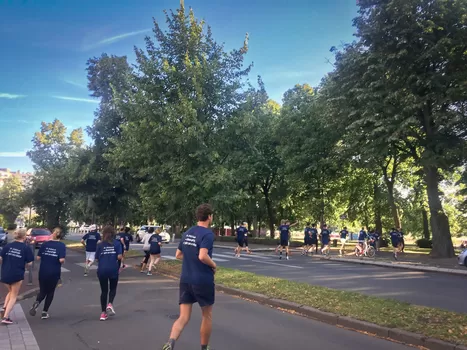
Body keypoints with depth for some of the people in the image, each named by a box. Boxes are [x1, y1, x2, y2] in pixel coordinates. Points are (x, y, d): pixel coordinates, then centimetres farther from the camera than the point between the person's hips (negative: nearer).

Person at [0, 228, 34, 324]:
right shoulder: (26, 248, -8)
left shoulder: (8, 246, 2)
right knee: (14, 296, 10)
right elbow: (29, 263, -8)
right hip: (17, 275, -4)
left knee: (10, 292, 29)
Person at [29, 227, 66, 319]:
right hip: (54, 273, -2)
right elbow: (61, 260, -19)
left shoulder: (45, 244, 1)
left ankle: (37, 302, -13)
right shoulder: (62, 245, -10)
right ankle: (45, 312, 18)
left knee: (43, 291, 17)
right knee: (50, 292, 16)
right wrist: (62, 262, 2)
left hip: (43, 272, 2)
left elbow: (38, 257, 2)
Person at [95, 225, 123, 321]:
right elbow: (119, 257, -10)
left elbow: (97, 258, -1)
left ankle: (103, 313, 13)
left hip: (102, 270, 1)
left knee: (104, 291, 13)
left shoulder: (100, 245, 1)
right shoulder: (117, 243, -2)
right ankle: (110, 304, -6)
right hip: (113, 269, -1)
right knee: (113, 288, 19)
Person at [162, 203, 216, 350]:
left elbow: (178, 255, 15)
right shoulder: (208, 233, -15)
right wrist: (214, 265, -9)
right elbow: (203, 256, -27)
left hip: (185, 280, 6)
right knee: (207, 316, 16)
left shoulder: (187, 233, 9)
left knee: (183, 317, 6)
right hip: (203, 281, -6)